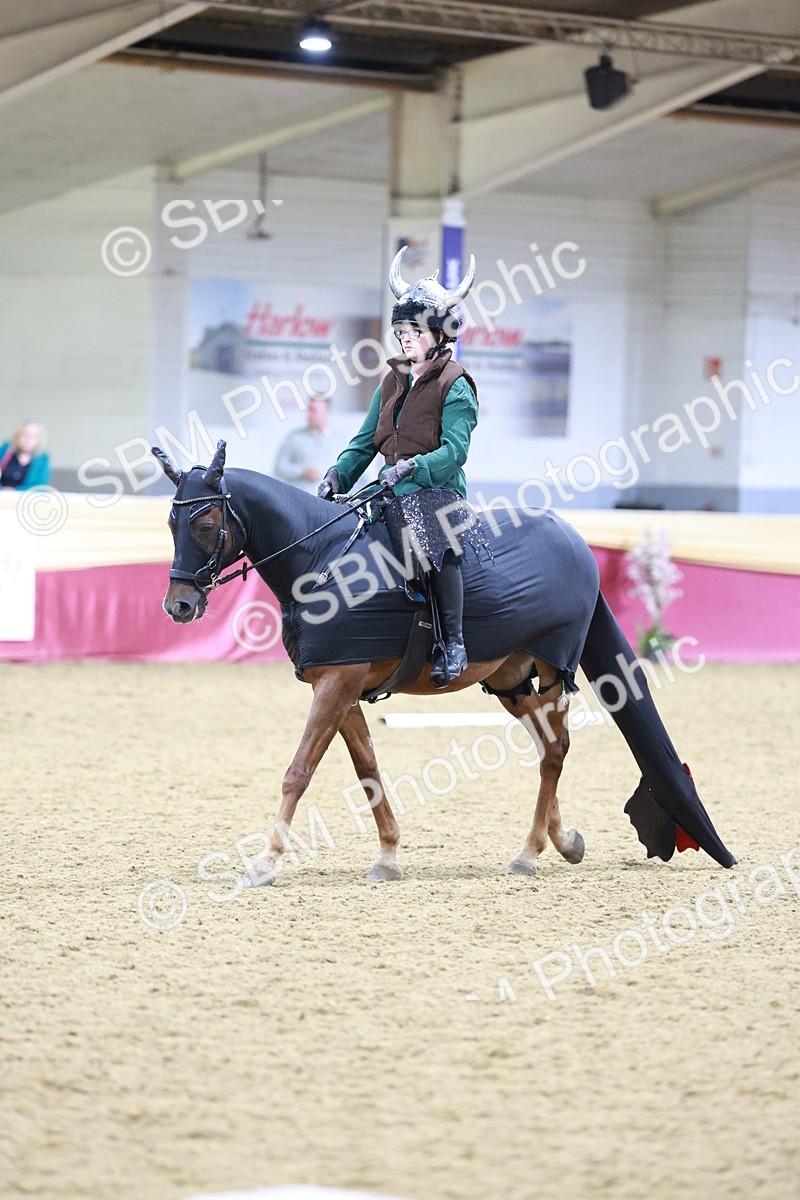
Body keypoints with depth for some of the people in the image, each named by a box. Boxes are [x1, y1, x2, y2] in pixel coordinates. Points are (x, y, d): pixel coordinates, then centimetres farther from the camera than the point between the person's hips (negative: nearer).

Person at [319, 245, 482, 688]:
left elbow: (455, 450, -16)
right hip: (394, 497, 8)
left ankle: (453, 643, -29)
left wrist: (411, 466, -29)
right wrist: (338, 475, 1)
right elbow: (365, 441, 18)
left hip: (438, 490, -8)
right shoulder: (392, 382, 17)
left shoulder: (454, 385, -5)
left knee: (437, 546, -36)